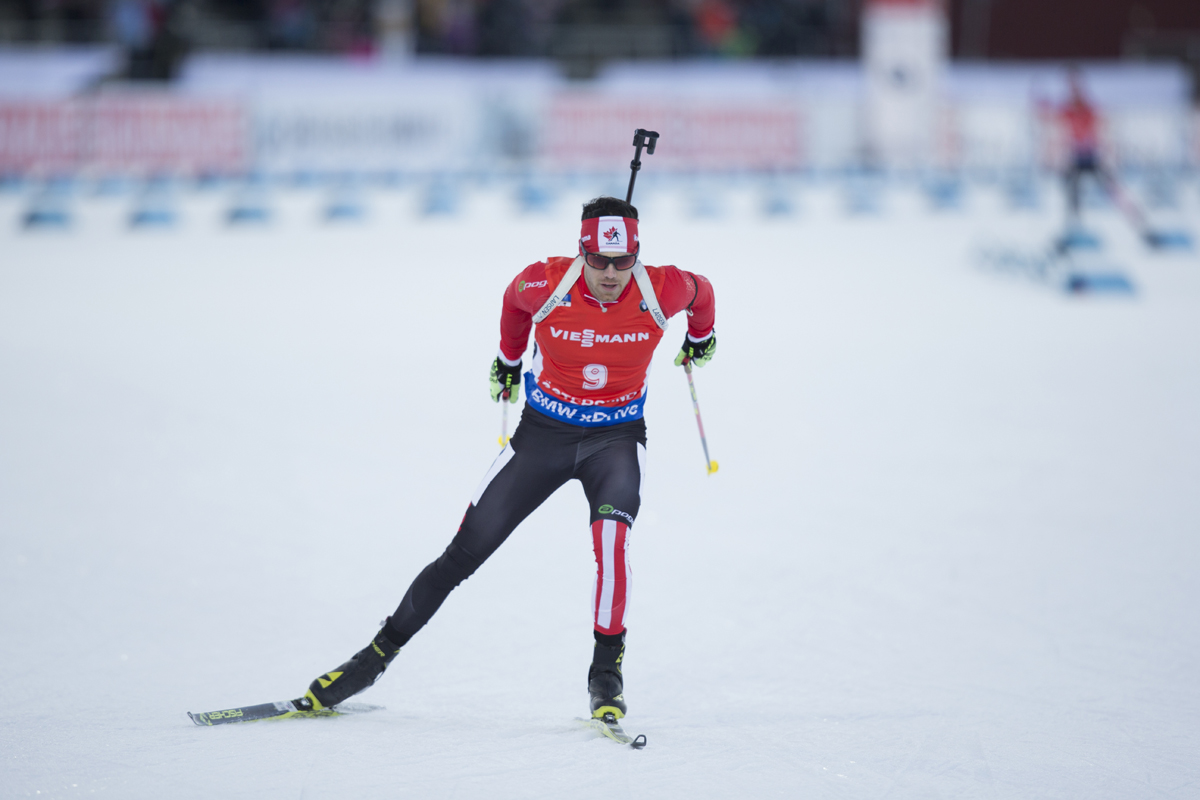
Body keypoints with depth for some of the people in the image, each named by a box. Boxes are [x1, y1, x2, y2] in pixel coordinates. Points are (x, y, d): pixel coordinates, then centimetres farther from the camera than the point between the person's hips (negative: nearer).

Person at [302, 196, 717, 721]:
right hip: (544, 431, 1)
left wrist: (701, 337, 27)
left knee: (611, 534, -31)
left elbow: (701, 291, 7)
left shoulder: (662, 291, -19)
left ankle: (606, 670, -19)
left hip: (616, 437, -1)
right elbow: (514, 301, 6)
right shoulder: (546, 283, -20)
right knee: (466, 552, 1)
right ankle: (380, 653, 16)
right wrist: (508, 360, 22)